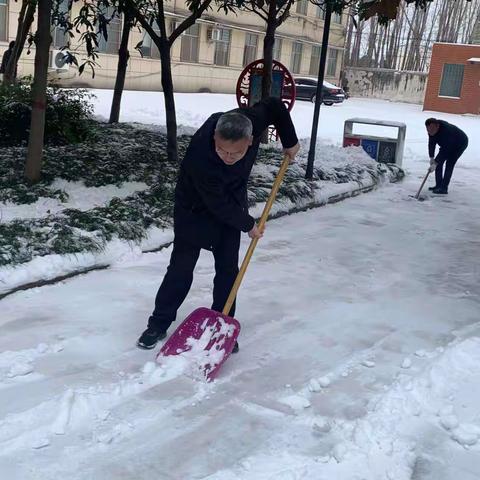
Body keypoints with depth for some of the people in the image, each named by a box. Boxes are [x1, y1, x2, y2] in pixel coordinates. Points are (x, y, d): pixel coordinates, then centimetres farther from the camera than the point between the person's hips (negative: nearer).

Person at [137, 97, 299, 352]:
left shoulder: (252, 120, -29)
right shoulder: (200, 155, -41)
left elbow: (274, 106, -5)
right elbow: (217, 205, -29)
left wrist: (290, 142, 1)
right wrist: (248, 225, -16)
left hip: (231, 203, 5)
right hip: (195, 208, -4)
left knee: (228, 268, 4)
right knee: (181, 267, -1)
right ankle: (158, 324, 13)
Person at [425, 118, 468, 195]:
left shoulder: (446, 130, -41)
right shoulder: (432, 130, -18)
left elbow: (445, 149, -39)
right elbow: (431, 144, -14)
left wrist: (435, 163, -39)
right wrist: (431, 158, -24)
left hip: (460, 143, -8)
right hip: (448, 144, 8)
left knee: (449, 164, -17)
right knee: (438, 161, 0)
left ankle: (444, 188, -16)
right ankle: (438, 185, 7)